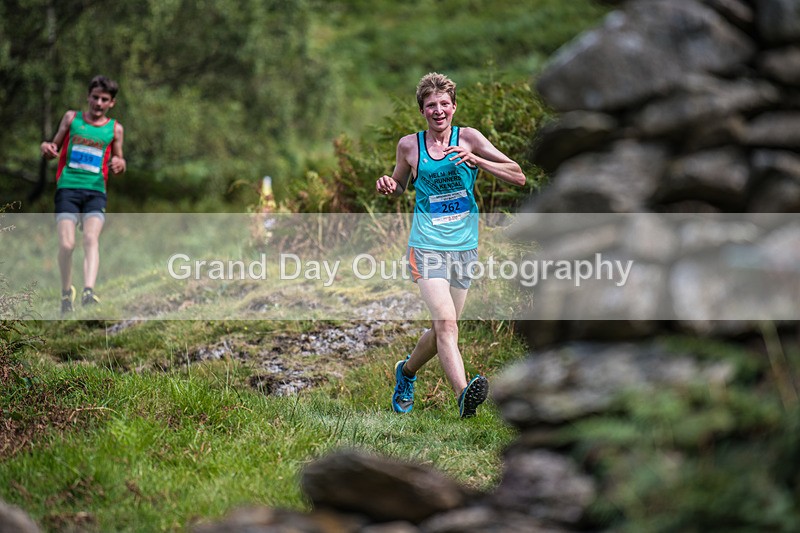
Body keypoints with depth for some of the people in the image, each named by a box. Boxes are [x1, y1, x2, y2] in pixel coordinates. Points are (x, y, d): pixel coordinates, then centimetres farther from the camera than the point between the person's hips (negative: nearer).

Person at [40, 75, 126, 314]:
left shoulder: (115, 128, 13)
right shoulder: (72, 118, 12)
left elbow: (118, 162, 21)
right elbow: (54, 148, 18)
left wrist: (119, 164, -4)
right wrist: (47, 148, -7)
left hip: (96, 190, 0)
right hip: (67, 188, 0)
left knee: (91, 238, -24)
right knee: (66, 244, -14)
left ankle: (88, 292, -38)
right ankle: (66, 291, 9)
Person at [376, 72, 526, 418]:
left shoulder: (468, 138, 0)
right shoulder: (409, 145, 3)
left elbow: (518, 177, -4)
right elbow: (400, 187, 22)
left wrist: (475, 160, -17)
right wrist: (389, 186, -2)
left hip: (465, 247, 2)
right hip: (427, 245, -2)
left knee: (443, 330, 11)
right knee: (446, 323, -22)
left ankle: (407, 371, 39)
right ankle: (463, 394, -33)